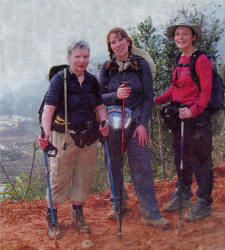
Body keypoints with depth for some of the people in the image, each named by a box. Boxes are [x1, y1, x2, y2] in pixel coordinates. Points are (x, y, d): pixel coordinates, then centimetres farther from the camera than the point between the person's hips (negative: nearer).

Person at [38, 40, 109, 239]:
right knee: (59, 177, 0)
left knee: (86, 175, 11)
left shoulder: (91, 80, 7)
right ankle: (51, 217, 16)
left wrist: (104, 123, -7)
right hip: (65, 136, -5)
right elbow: (49, 106, -21)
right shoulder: (60, 79, -9)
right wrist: (45, 132, -37)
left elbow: (100, 106, 13)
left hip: (89, 136, 5)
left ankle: (78, 214, 28)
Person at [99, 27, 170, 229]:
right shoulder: (107, 68, 5)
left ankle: (150, 213, 1)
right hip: (111, 123, 2)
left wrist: (143, 123, -8)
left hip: (136, 122, -1)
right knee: (113, 166, 8)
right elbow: (99, 97, 6)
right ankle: (118, 204, 27)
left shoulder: (141, 65, 2)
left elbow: (148, 97, 2)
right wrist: (115, 95, -15)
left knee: (142, 167, -5)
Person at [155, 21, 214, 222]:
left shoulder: (201, 59, -11)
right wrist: (157, 101, 6)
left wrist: (193, 110, -29)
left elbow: (206, 91, -15)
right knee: (181, 158, 17)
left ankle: (204, 204, 12)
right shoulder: (180, 61, 13)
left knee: (200, 161, 0)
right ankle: (183, 196, 32)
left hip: (197, 116, -8)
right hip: (179, 116, 8)